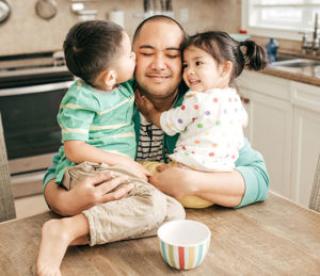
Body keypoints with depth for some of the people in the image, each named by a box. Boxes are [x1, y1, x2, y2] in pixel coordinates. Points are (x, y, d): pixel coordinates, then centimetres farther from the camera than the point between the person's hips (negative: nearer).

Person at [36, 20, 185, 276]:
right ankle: (68, 229, -34)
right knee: (153, 203, -31)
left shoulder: (125, 86, 11)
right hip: (88, 170, -8)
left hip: (121, 173, 8)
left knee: (174, 211, -13)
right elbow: (74, 150, -15)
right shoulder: (81, 99, -10)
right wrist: (124, 163, -16)